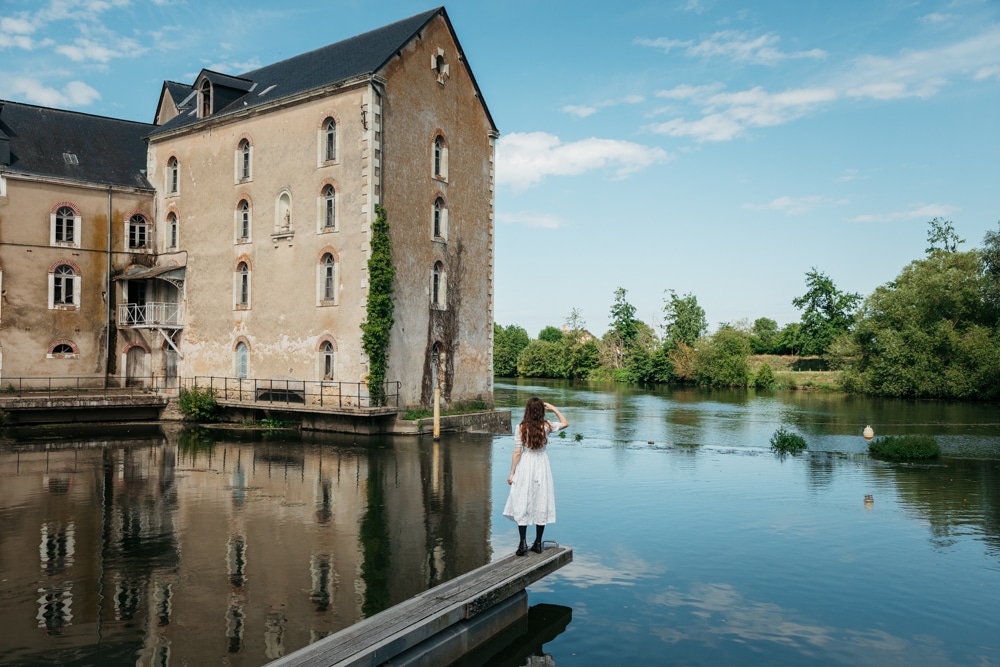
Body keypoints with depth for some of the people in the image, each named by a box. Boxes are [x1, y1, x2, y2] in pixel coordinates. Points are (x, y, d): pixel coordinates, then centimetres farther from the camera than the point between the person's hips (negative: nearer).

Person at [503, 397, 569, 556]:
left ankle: (523, 543, -3)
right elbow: (565, 423, 13)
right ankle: (538, 543, 16)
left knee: (522, 503, 4)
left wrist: (512, 473, -1)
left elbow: (517, 452, -9)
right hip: (542, 466, 2)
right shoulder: (546, 426, -6)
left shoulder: (521, 428, -11)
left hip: (525, 466, -2)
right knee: (541, 503, 10)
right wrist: (554, 408, 12)